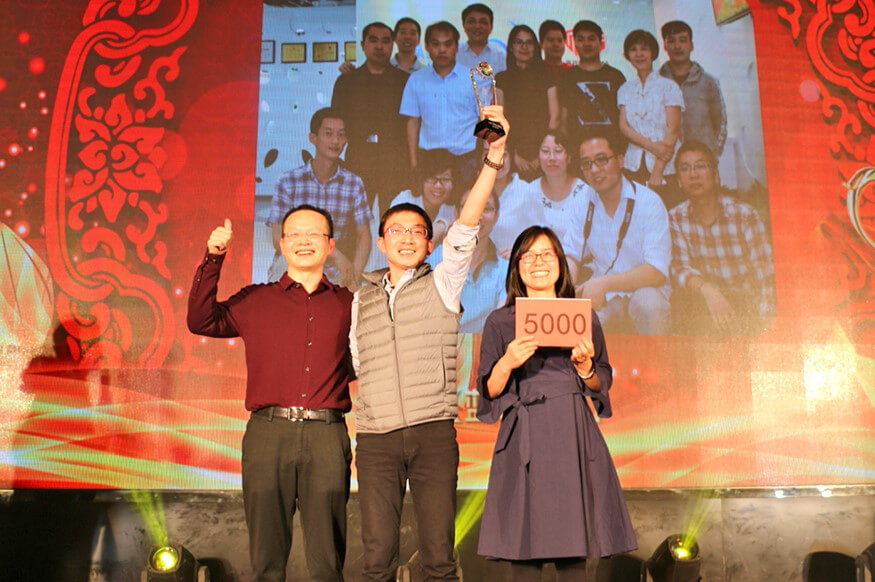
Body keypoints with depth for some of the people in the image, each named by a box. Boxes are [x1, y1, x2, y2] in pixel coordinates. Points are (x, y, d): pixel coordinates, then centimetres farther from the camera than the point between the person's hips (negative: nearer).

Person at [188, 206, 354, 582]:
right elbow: (202, 321, 3)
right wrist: (213, 258, -2)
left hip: (327, 436, 0)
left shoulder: (347, 304, 15)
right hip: (269, 433, 0)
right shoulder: (255, 301, 15)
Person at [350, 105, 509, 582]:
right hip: (376, 438, 2)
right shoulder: (362, 298, 16)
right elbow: (356, 364, 19)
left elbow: (466, 227, -6)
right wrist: (354, 434, 11)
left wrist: (494, 156, -17)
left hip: (433, 434, -2)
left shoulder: (441, 285, 7)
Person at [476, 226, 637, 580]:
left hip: (573, 436, 1)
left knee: (574, 553, 0)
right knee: (523, 553, -3)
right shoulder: (499, 322, 8)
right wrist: (507, 363, -13)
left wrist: (584, 367, -6)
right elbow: (488, 391, 5)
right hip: (524, 440, -1)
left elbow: (601, 385, 14)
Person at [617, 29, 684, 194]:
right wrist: (651, 145, -14)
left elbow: (673, 130, -5)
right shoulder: (625, 89, 13)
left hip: (665, 168, -2)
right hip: (633, 165, 3)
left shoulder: (668, 86, 3)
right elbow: (623, 126, 4)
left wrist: (657, 170, -14)